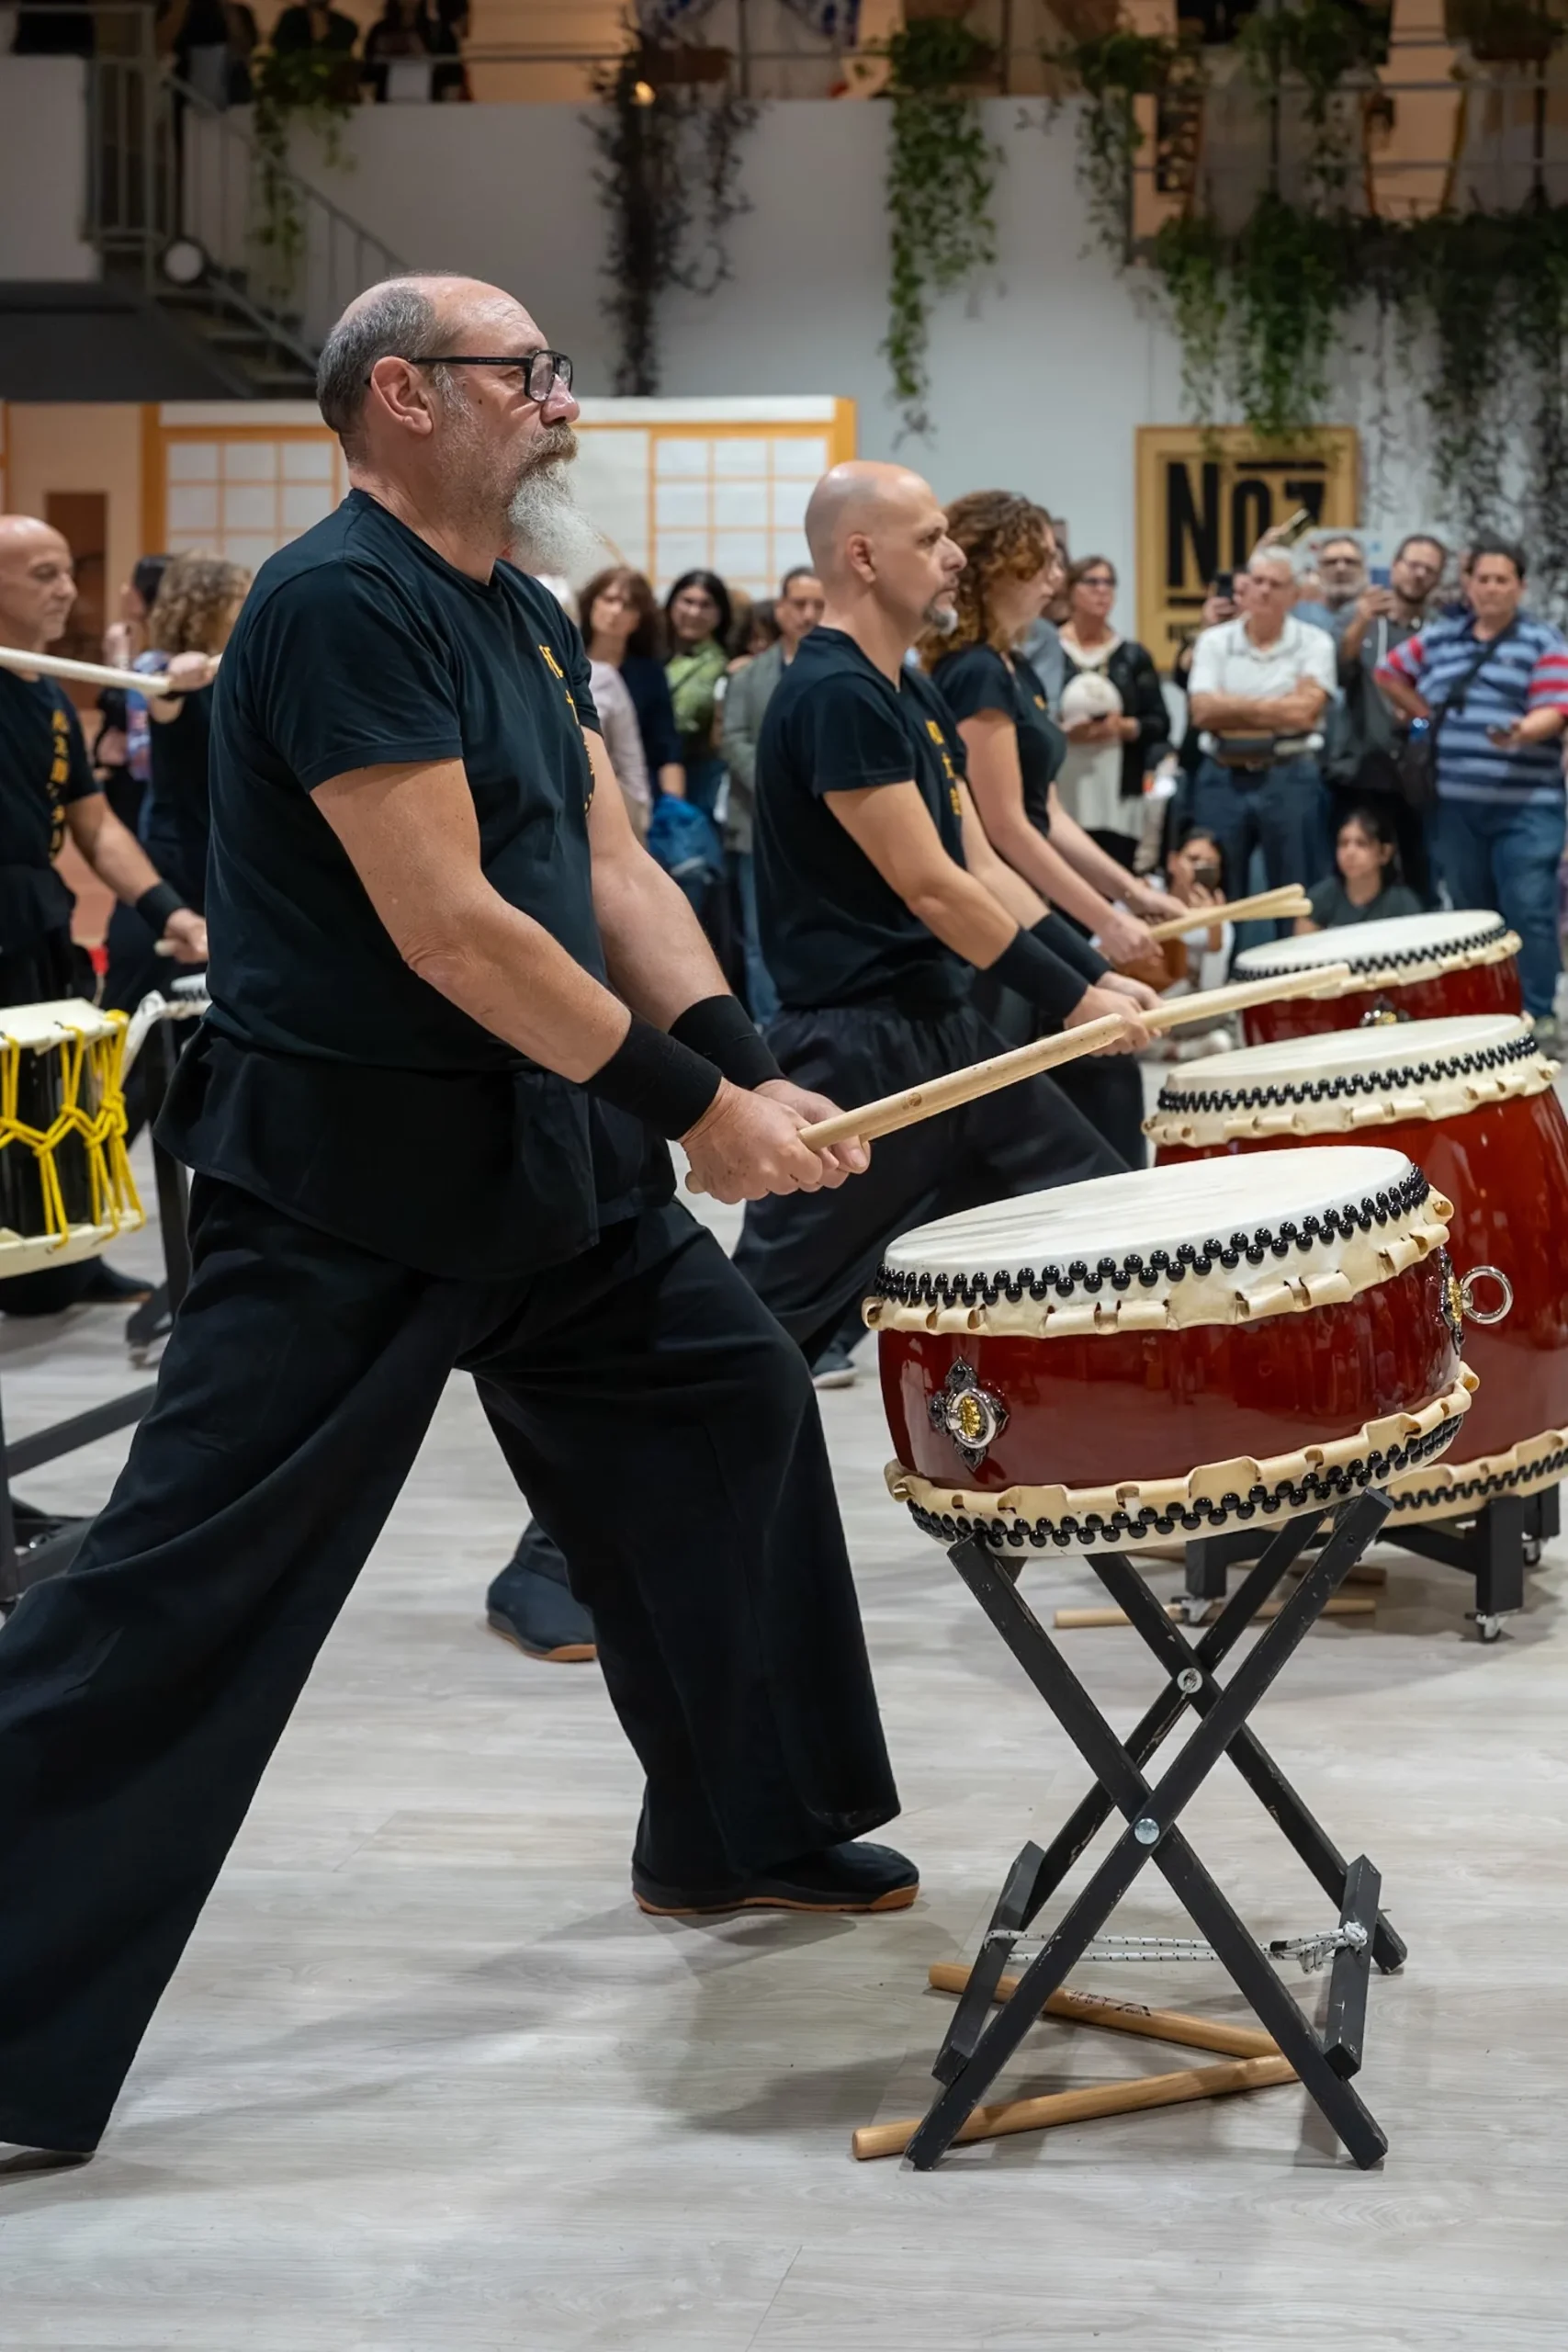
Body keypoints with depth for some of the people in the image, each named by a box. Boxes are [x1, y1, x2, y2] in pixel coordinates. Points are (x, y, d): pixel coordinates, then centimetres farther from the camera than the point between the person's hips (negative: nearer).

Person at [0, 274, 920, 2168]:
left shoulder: (530, 621, 12)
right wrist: (695, 1108, -19)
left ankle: (746, 1828, 34)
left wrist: (752, 1081, -5)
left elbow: (613, 869, 9)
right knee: (185, 1586, -8)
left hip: (552, 1147, 10)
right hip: (342, 1184, -10)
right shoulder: (341, 604, -18)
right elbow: (447, 926, -24)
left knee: (732, 1406, 16)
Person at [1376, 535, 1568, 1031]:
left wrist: (1523, 732, -32)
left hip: (1526, 804, -4)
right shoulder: (1440, 636, 12)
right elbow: (1389, 673, 22)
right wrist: (1430, 718, 13)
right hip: (1457, 801, 4)